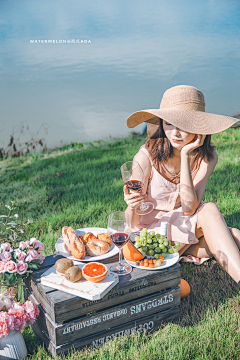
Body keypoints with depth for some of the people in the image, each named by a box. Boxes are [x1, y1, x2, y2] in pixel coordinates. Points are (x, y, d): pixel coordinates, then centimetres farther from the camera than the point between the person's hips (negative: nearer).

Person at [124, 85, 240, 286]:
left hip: (183, 229, 4)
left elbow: (189, 208, -21)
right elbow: (133, 224, -16)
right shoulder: (147, 156, -17)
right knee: (209, 211, -29)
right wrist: (132, 206, -40)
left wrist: (185, 157, -25)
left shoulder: (207, 157, -8)